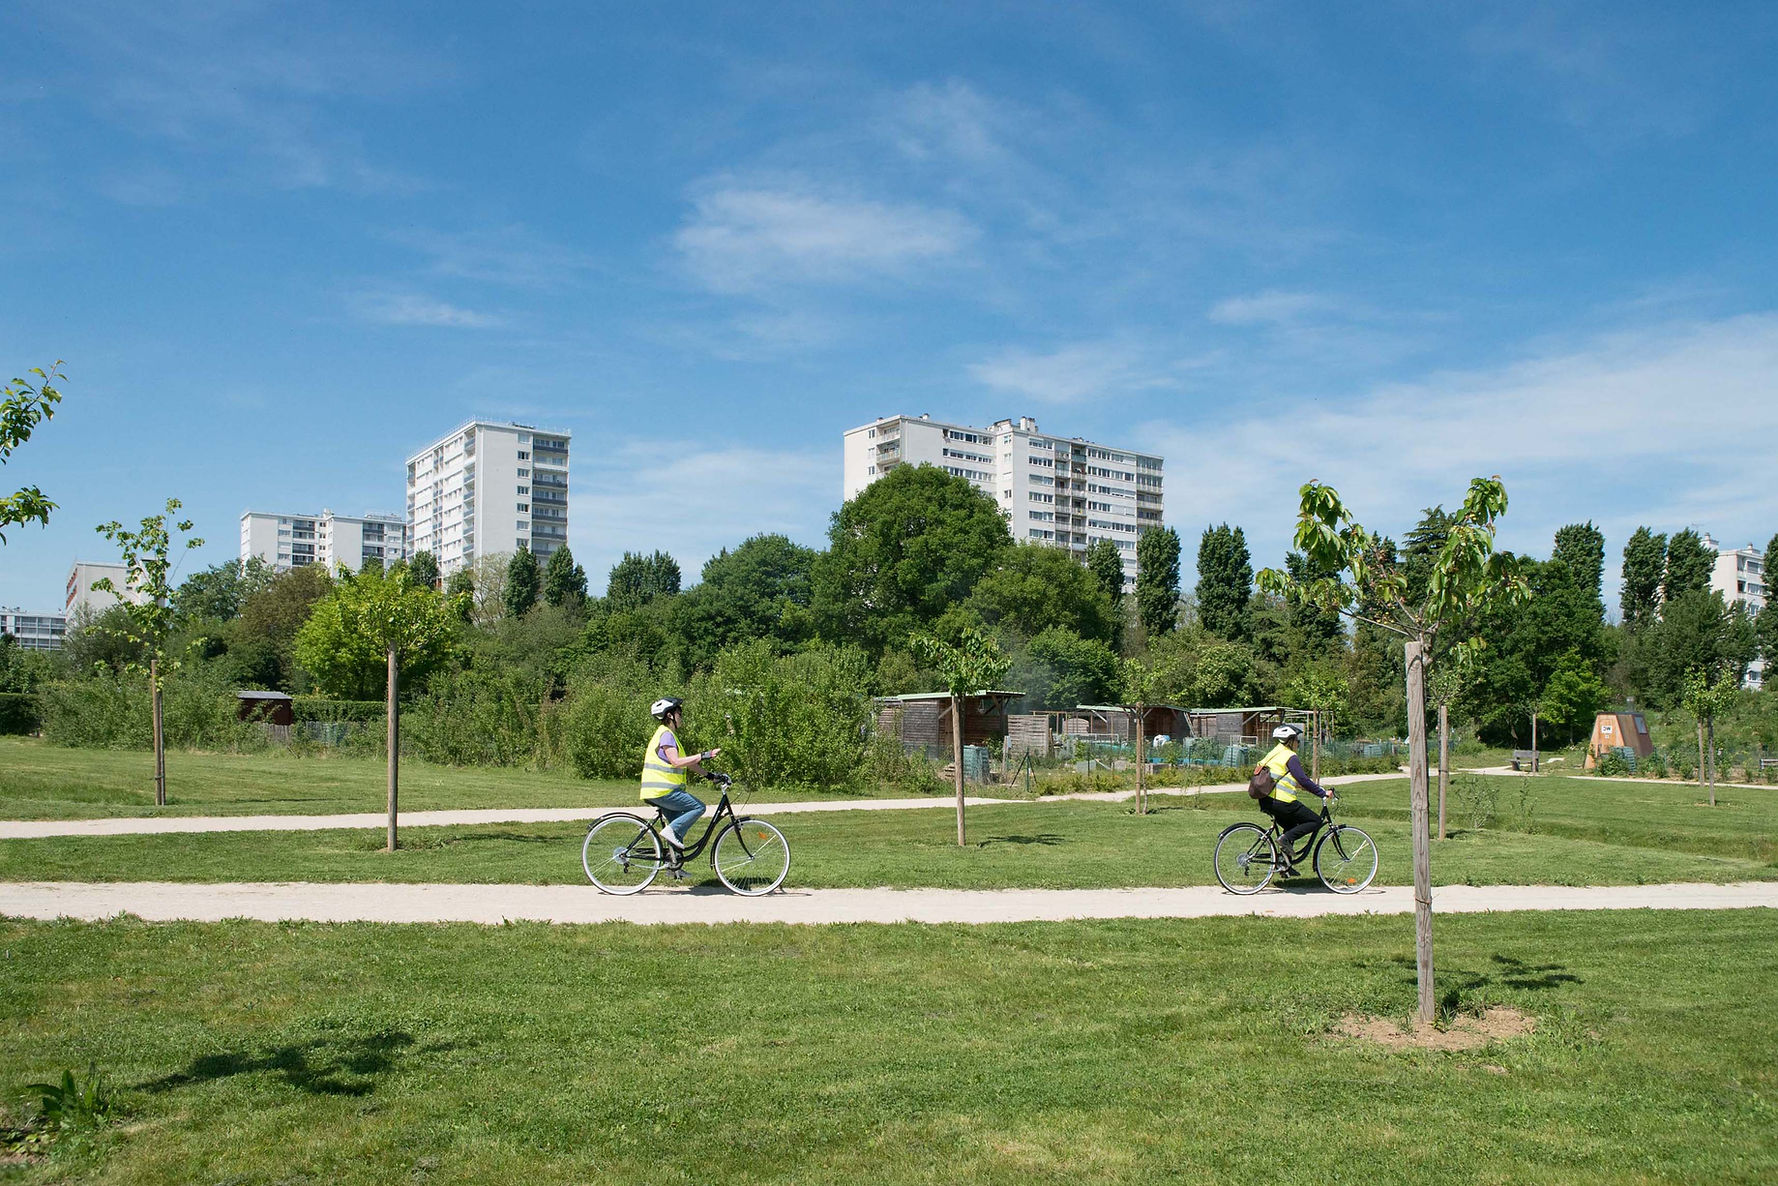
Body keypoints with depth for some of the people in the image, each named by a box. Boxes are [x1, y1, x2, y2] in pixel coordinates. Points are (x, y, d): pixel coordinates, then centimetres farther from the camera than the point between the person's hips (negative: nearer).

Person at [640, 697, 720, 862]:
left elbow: (686, 762, 23)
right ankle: (671, 831, -11)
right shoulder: (666, 734, -12)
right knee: (699, 807, -9)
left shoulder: (669, 734, 21)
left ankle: (673, 861, 15)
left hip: (657, 792, 10)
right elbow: (676, 761, -23)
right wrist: (703, 756, -24)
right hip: (662, 791, -10)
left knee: (679, 822, 15)